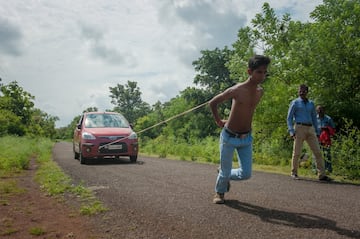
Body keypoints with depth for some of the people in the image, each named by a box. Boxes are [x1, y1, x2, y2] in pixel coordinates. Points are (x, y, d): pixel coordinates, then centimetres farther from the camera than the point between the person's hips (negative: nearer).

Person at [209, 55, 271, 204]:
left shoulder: (260, 91, 0)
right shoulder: (236, 90, -19)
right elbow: (212, 103, -8)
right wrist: (219, 122, -1)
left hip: (246, 138, 5)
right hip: (229, 137, -5)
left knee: (246, 174, 2)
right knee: (225, 172, 5)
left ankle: (224, 174, 33)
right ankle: (220, 192, 36)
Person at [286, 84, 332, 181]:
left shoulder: (311, 103, 16)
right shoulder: (294, 103, 3)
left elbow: (314, 118, 20)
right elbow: (289, 118, 0)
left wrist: (317, 132, 13)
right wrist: (291, 132, -12)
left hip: (310, 129, 4)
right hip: (299, 128, -4)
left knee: (317, 152, -3)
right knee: (297, 152, -1)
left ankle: (321, 175, -2)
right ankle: (294, 173, 14)